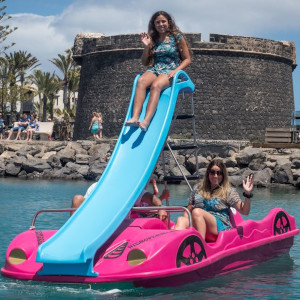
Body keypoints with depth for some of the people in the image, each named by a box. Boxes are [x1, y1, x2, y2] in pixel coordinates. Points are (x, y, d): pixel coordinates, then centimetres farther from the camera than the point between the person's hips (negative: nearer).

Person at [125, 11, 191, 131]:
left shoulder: (177, 37, 5)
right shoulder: (153, 39, 14)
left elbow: (187, 59, 6)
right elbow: (145, 62, 18)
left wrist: (176, 70, -11)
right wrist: (146, 46, 2)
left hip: (169, 71, -3)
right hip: (154, 70, 3)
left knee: (155, 85, -37)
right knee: (141, 81, -32)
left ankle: (146, 121, -51)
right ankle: (135, 117, -45)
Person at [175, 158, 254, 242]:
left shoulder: (228, 191, 10)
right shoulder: (198, 189, 21)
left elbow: (244, 211, 3)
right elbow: (189, 209, 23)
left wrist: (247, 194, -12)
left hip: (220, 228, -4)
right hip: (196, 225, 4)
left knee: (197, 212, -30)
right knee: (181, 220, -27)